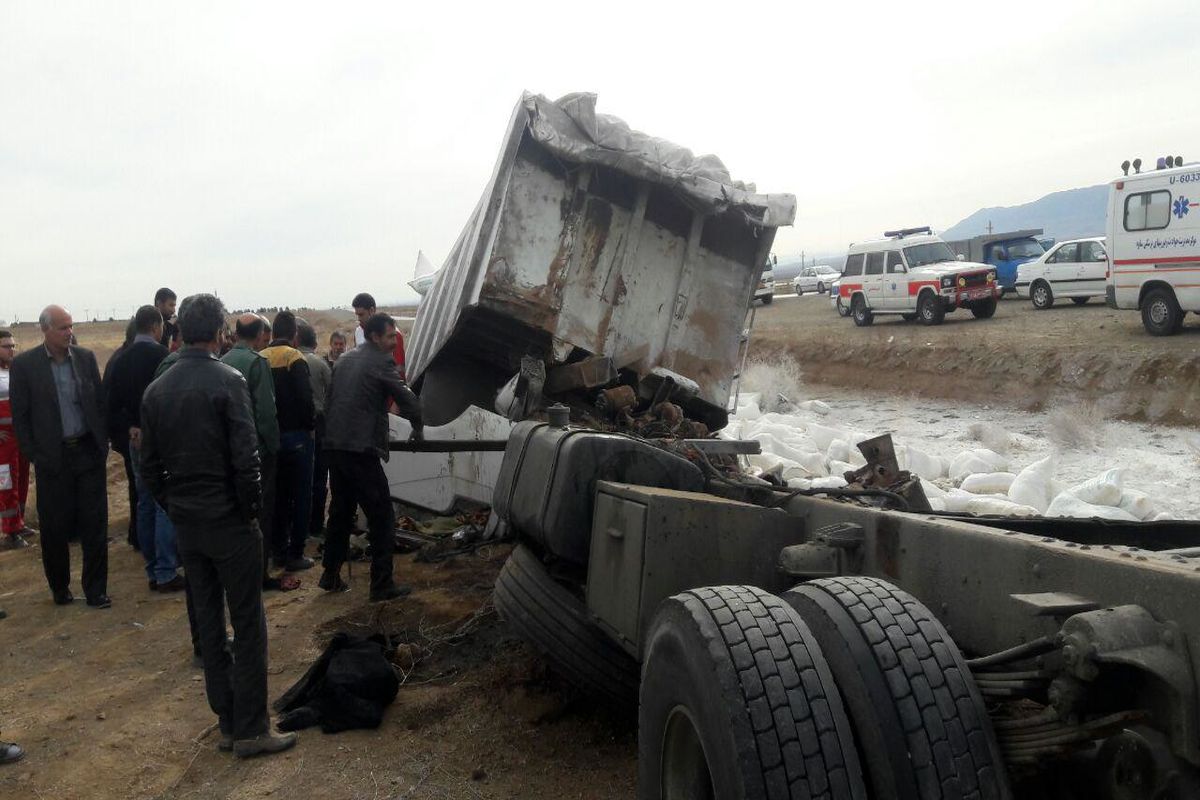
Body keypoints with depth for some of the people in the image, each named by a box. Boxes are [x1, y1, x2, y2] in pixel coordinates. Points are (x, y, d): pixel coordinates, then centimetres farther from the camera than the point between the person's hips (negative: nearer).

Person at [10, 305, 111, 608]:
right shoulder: (24, 364, -4)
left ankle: (95, 589, 12)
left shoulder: (85, 358, 3)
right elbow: (20, 416, -1)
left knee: (95, 523, 3)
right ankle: (60, 586, 26)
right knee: (55, 526, 8)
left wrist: (103, 444, 3)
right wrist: (34, 455, -4)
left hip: (89, 452, 2)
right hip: (53, 457, -2)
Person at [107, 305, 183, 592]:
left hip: (137, 440, 7)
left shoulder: (122, 360, 8)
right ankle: (166, 573, -1)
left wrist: (130, 428, 2)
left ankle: (153, 572, 21)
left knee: (145, 506, 13)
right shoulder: (160, 355, -13)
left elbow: (114, 405, 6)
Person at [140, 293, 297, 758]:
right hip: (229, 520, -6)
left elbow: (149, 466, 8)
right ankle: (251, 730, 9)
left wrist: (173, 509, 14)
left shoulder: (155, 391, 5)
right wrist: (251, 507, -6)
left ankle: (227, 724, 23)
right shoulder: (227, 381, -14)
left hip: (186, 523, 6)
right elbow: (246, 457, -19)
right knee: (247, 624, 3)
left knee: (208, 622, 14)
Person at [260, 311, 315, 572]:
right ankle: (295, 555, 4)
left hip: (270, 434, 6)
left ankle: (278, 551, 22)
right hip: (296, 435, -6)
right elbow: (306, 397, -19)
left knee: (279, 494, 17)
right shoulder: (294, 358, -12)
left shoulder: (261, 358, 5)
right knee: (301, 496, 3)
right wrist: (310, 424, -4)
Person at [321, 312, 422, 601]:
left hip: (335, 447, 8)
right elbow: (407, 399, -9)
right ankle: (382, 584, 1)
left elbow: (329, 399, 20)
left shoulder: (345, 359, 16)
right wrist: (418, 429, 8)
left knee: (340, 512, 19)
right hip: (362, 450, -8)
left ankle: (330, 576, 25)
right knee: (381, 516, -1)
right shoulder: (381, 362, -8)